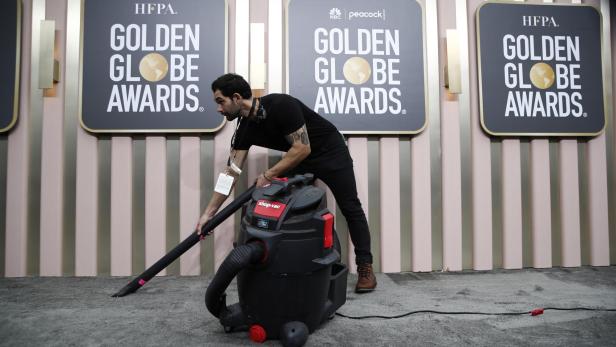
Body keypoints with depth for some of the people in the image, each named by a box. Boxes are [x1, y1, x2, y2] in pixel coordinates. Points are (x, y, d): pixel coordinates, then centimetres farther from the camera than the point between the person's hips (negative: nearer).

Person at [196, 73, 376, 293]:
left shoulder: (281, 106, -31)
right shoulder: (245, 129, -10)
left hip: (331, 153, -6)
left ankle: (365, 267, 9)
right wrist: (209, 213, -11)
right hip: (299, 158, 7)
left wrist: (268, 176, -25)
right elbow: (231, 172, -9)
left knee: (350, 208, -2)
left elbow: (303, 148, -30)